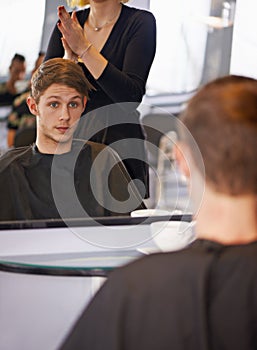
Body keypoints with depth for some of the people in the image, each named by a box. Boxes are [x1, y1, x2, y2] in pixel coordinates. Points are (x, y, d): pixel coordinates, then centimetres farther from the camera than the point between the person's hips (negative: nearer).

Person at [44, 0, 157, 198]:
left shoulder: (140, 21, -6)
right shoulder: (67, 25, 8)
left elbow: (132, 97, -16)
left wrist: (84, 49, -17)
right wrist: (69, 57, -14)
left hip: (119, 143, -4)